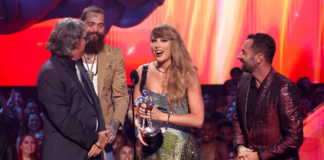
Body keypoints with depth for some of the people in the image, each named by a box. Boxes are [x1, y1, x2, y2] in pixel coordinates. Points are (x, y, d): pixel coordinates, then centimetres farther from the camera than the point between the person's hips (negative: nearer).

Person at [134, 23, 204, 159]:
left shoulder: (188, 74, -7)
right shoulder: (142, 72, 0)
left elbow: (198, 120, -12)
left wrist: (162, 116, -20)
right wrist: (138, 125, -13)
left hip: (180, 149, -2)